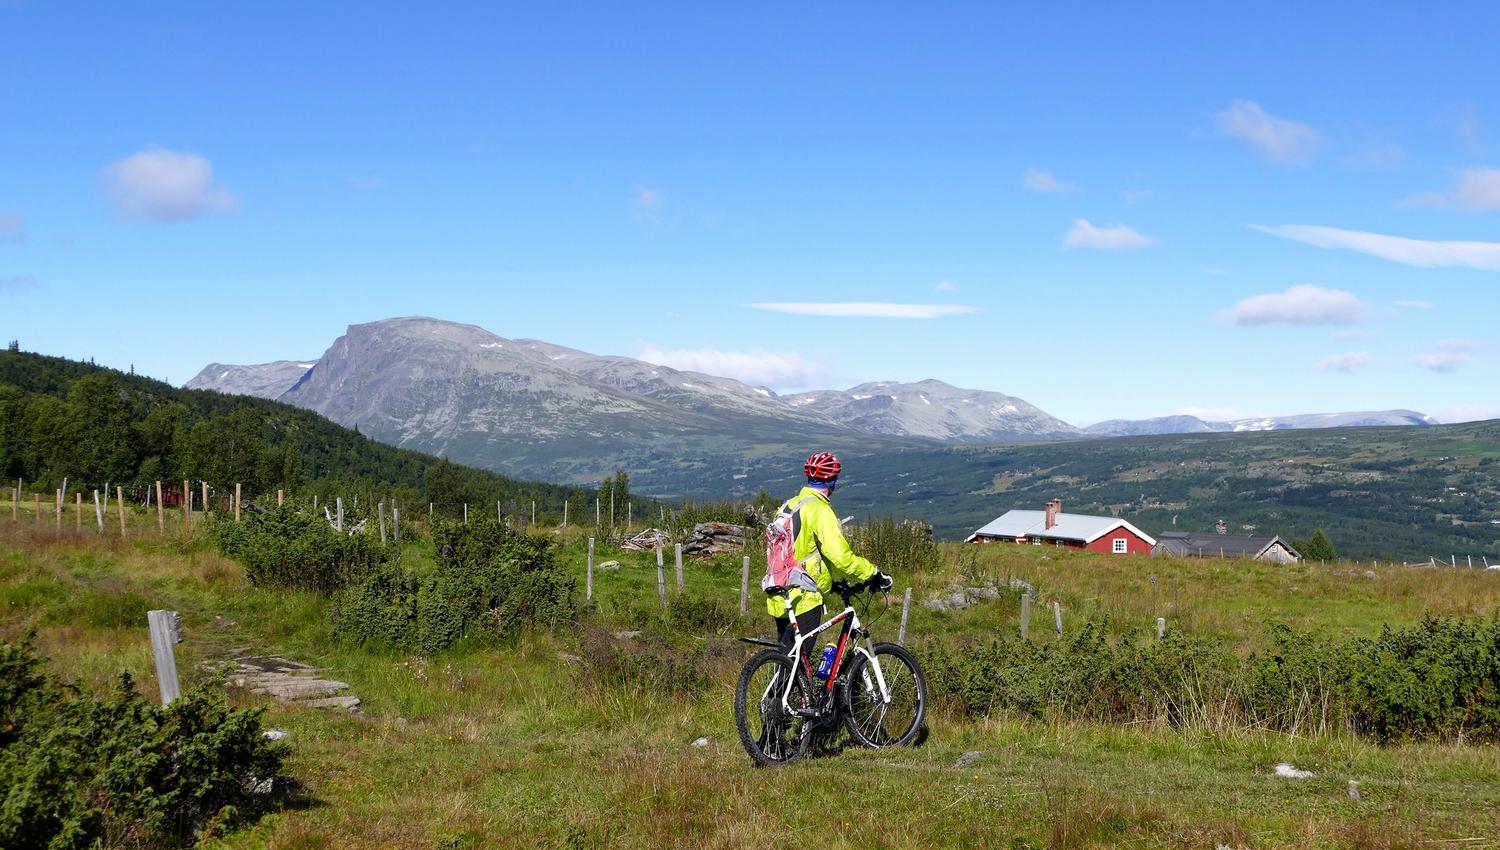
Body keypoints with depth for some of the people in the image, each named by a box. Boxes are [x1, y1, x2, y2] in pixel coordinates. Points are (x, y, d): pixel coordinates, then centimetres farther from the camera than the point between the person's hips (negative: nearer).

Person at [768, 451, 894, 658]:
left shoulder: (789, 505, 11)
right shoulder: (820, 511, -16)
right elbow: (841, 557, -23)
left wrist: (829, 582, 24)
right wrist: (875, 573, -11)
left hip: (780, 598, 8)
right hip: (803, 599, -8)